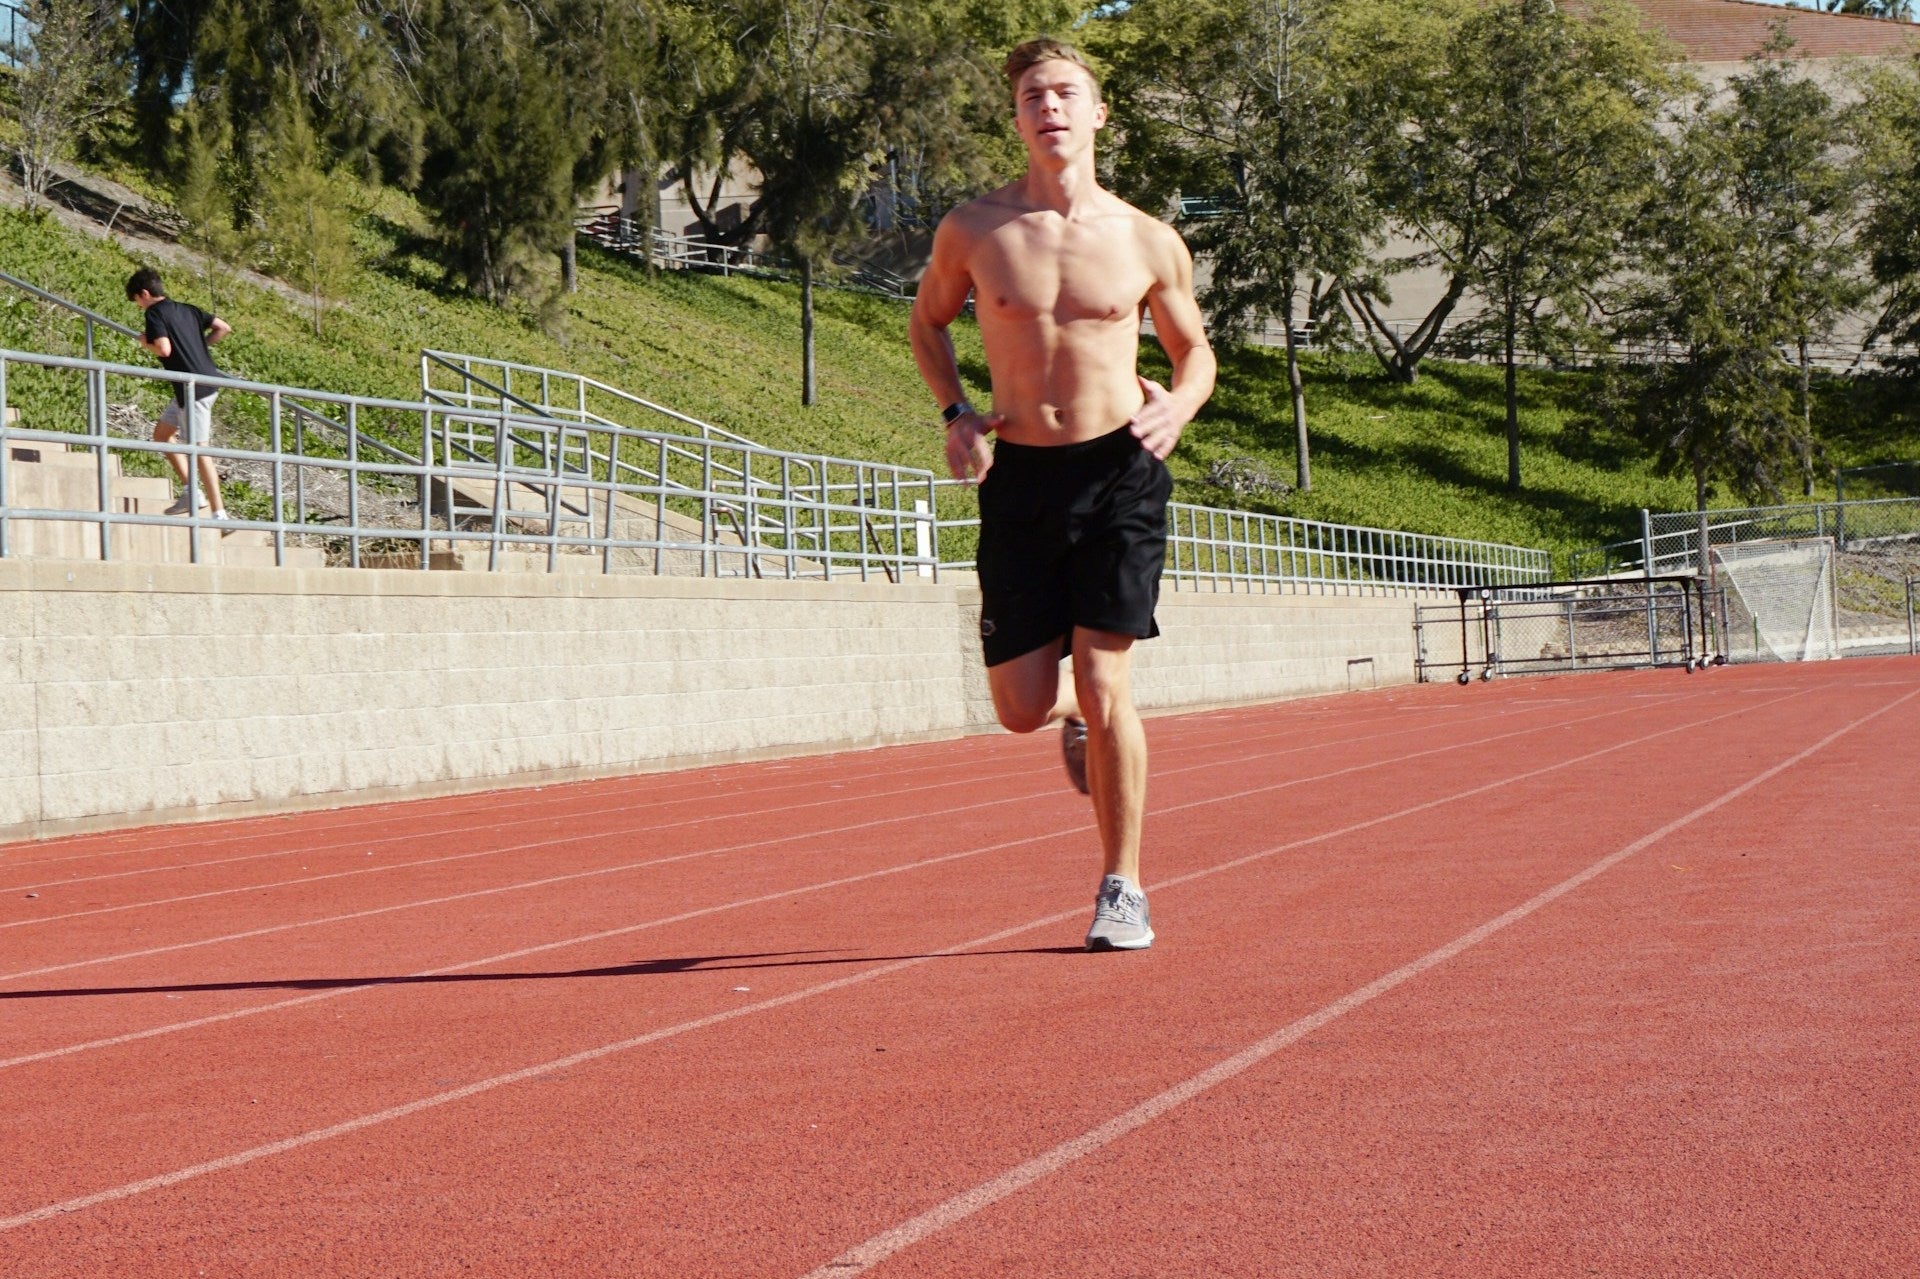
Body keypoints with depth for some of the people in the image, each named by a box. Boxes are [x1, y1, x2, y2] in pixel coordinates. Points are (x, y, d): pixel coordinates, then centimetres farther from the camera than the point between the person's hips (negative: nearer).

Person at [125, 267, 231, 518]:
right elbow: (224, 328, 13)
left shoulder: (155, 313, -9)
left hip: (194, 388, -9)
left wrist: (146, 343, -2)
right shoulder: (187, 310, 15)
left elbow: (164, 349, -22)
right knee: (162, 432, 20)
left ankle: (219, 514, -6)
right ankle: (191, 490, 15)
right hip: (206, 380, 9)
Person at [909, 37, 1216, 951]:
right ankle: (1075, 711, 39)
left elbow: (1193, 347, 15)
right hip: (1017, 475, 1)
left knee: (1105, 686, -9)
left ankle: (1123, 891, 4)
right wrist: (955, 412, 2)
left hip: (1118, 473, -1)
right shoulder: (972, 231, 0)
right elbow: (929, 319, 19)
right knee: (1022, 708, 0)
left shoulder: (1148, 243, 1)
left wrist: (1179, 404, -7)